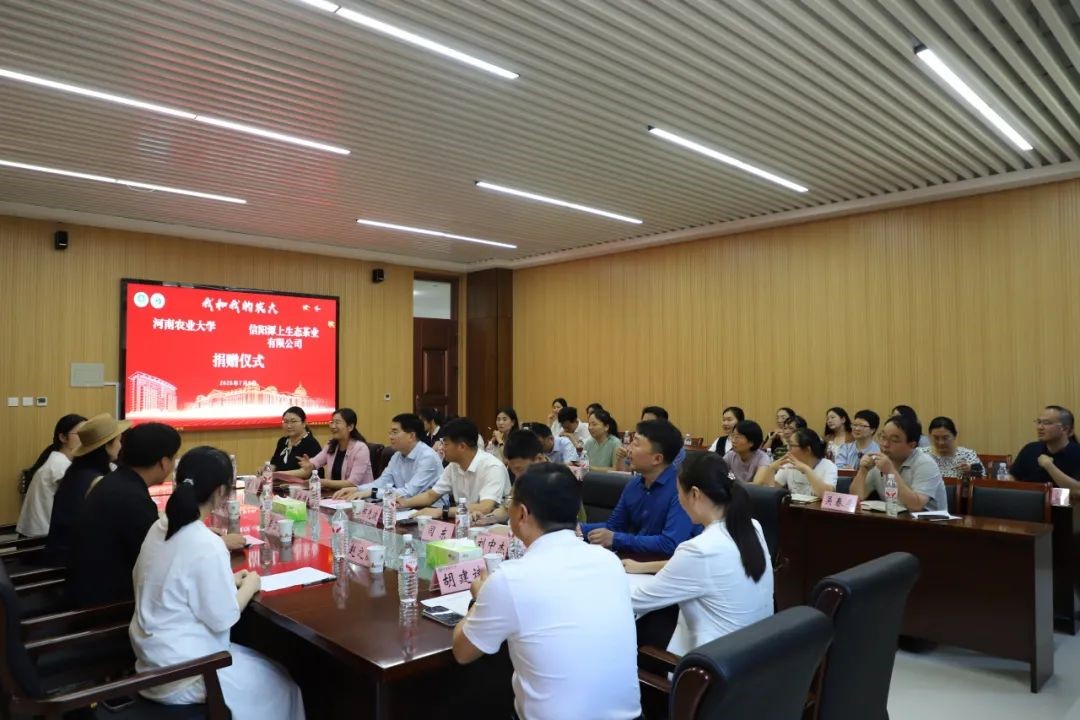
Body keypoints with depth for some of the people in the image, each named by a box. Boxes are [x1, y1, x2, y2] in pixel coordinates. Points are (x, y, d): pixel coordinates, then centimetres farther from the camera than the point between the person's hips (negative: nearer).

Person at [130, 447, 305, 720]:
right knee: (280, 683, 11)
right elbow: (223, 619, -19)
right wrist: (249, 586, -4)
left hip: (152, 658, 8)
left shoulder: (159, 528, -2)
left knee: (261, 664, 23)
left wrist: (227, 581, 10)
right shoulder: (206, 545, -27)